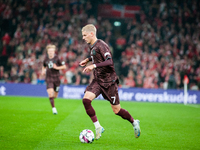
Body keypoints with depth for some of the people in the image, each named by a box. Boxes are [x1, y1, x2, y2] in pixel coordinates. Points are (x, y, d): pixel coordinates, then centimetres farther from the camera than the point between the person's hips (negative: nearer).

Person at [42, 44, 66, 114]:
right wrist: (43, 71, 3)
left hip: (56, 78, -1)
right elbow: (44, 66, 24)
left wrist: (57, 67, -17)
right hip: (49, 78, 1)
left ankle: (52, 97, 47)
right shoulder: (46, 59, 4)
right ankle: (53, 108, -15)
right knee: (50, 92, -20)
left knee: (55, 96, 8)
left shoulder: (57, 58, -6)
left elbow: (64, 67, -3)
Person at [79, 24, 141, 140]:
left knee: (117, 110, 1)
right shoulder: (92, 46, 9)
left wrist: (94, 66, -35)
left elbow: (109, 62, -29)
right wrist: (88, 60, 21)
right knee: (86, 99, -16)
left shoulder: (101, 45, -18)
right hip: (98, 80, 7)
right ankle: (98, 127, -7)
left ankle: (134, 123, 28)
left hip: (108, 81, -7)